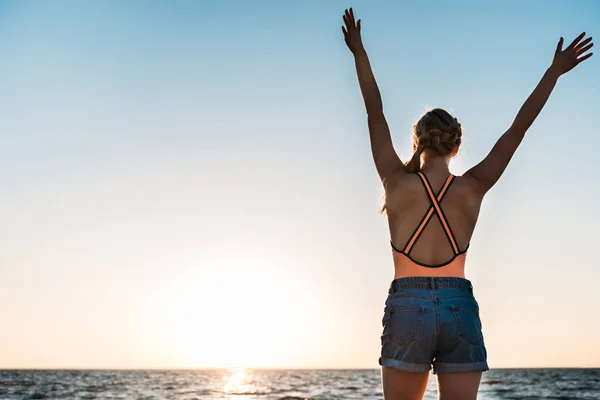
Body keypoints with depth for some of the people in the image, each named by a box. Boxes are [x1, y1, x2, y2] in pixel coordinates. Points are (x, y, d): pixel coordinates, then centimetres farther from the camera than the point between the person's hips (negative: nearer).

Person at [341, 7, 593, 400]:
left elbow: (375, 113, 4)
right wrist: (555, 71, 12)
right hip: (460, 309, 1)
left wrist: (359, 51, 12)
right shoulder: (472, 188, 2)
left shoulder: (398, 181, -1)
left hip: (407, 307, -1)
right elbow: (517, 130, 5)